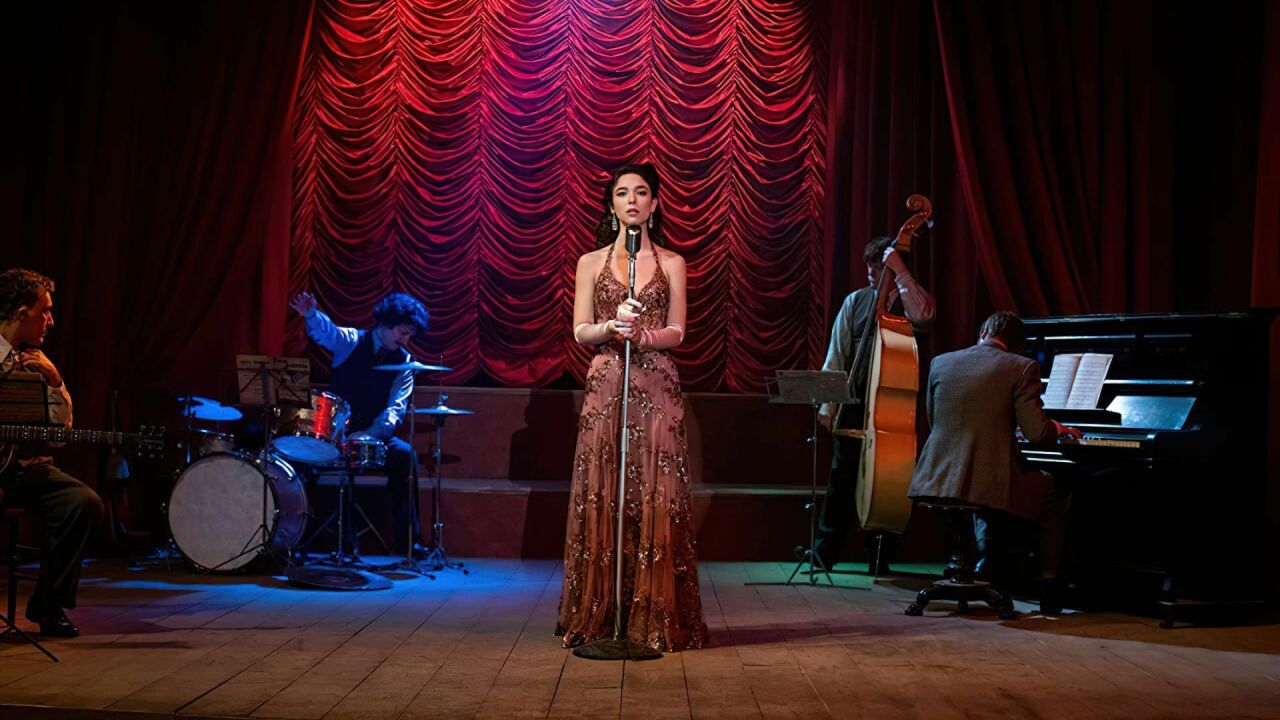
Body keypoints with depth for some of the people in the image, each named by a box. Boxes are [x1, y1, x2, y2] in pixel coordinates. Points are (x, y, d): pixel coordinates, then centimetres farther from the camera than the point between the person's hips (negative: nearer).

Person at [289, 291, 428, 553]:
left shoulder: (404, 362, 3)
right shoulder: (350, 342, -1)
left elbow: (395, 408, -8)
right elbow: (325, 331, -25)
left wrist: (369, 435, -26)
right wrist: (311, 314, -49)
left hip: (375, 436, 1)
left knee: (404, 453, -27)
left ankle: (406, 539, -22)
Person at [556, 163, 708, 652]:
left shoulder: (672, 264, 10)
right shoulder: (592, 263, 10)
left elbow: (677, 332, 3)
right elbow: (580, 332, 4)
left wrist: (643, 336, -16)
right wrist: (611, 326, -16)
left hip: (657, 390, 0)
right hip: (606, 388, 1)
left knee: (655, 500, -4)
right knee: (600, 499, -2)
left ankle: (655, 620, 2)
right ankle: (599, 617, 6)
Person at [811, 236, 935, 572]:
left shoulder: (910, 298, 4)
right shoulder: (855, 301, 9)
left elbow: (922, 316, -23)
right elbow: (836, 354, 7)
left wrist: (900, 271, -21)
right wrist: (827, 402, 1)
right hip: (854, 403, 2)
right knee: (843, 478, 4)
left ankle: (879, 556, 14)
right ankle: (824, 551, 12)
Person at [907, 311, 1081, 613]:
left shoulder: (940, 362, 10)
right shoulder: (1023, 368, -3)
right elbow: (1035, 433, -8)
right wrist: (1056, 428, 17)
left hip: (937, 482, 5)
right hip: (989, 483, -4)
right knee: (1057, 493, 24)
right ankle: (1049, 590, 22)